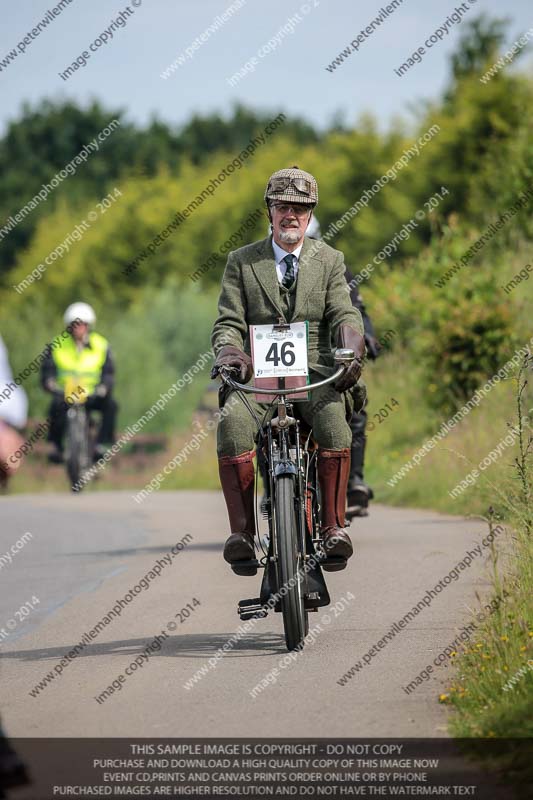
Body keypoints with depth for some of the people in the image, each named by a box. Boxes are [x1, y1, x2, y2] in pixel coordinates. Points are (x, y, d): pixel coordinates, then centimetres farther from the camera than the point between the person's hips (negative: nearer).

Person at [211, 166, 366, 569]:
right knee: (233, 422, -32)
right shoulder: (241, 262, 12)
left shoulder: (329, 260, 13)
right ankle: (241, 530, -29)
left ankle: (334, 525, -30)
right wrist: (229, 352, -17)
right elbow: (229, 322, 6)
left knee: (333, 417, -34)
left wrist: (352, 351, -22)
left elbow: (345, 315, 1)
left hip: (315, 373, 0)